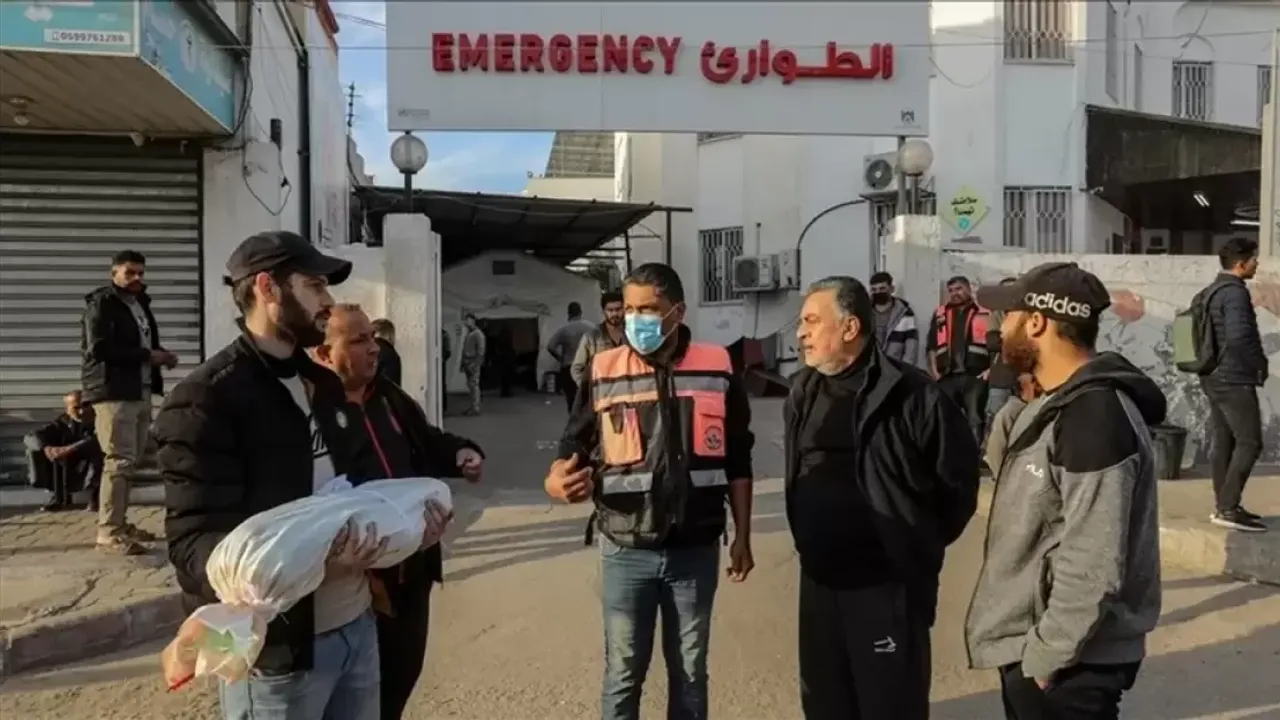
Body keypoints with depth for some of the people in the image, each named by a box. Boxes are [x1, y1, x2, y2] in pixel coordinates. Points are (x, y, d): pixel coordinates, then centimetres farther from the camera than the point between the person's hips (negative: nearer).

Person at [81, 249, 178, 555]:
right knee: (119, 461, -11)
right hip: (113, 392, -8)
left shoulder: (140, 303, 18)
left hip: (140, 392, 8)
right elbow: (99, 349, -18)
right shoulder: (101, 304, -6)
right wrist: (147, 355, -17)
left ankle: (119, 522, 20)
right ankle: (108, 531, -7)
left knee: (131, 461, 11)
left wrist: (160, 355, 2)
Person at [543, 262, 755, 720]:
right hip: (626, 550, 0)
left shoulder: (718, 368, -3)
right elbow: (574, 448, 0)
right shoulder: (602, 372, -4)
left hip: (696, 550, 1)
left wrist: (742, 537, 6)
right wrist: (558, 480, -22)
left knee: (690, 672, 17)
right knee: (623, 672, 11)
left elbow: (737, 462, 5)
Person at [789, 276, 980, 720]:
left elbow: (960, 475, -10)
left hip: (887, 584, -6)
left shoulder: (910, 394, -17)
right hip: (818, 581, 7)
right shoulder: (802, 392, 5)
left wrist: (922, 543, -1)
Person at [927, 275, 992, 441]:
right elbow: (932, 346, 13)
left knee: (975, 421, -1)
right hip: (947, 377, 3)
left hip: (975, 377, -3)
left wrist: (991, 370, -7)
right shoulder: (940, 315, 14)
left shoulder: (984, 315, 4)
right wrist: (934, 371, 5)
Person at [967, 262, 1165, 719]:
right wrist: (1021, 402, -2)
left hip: (1067, 664, -9)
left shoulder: (1094, 417, -25)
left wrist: (1046, 656, -19)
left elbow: (1093, 568, -27)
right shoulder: (1057, 402, 5)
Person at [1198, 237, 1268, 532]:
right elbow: (1239, 337, -26)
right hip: (1234, 379, -10)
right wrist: (1261, 364, -11)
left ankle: (1223, 505, 16)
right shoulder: (1235, 292, -16)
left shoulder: (1212, 291, 14)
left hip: (1214, 377, 10)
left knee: (1224, 441, 12)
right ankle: (1228, 508, -9)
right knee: (1249, 443, -7)